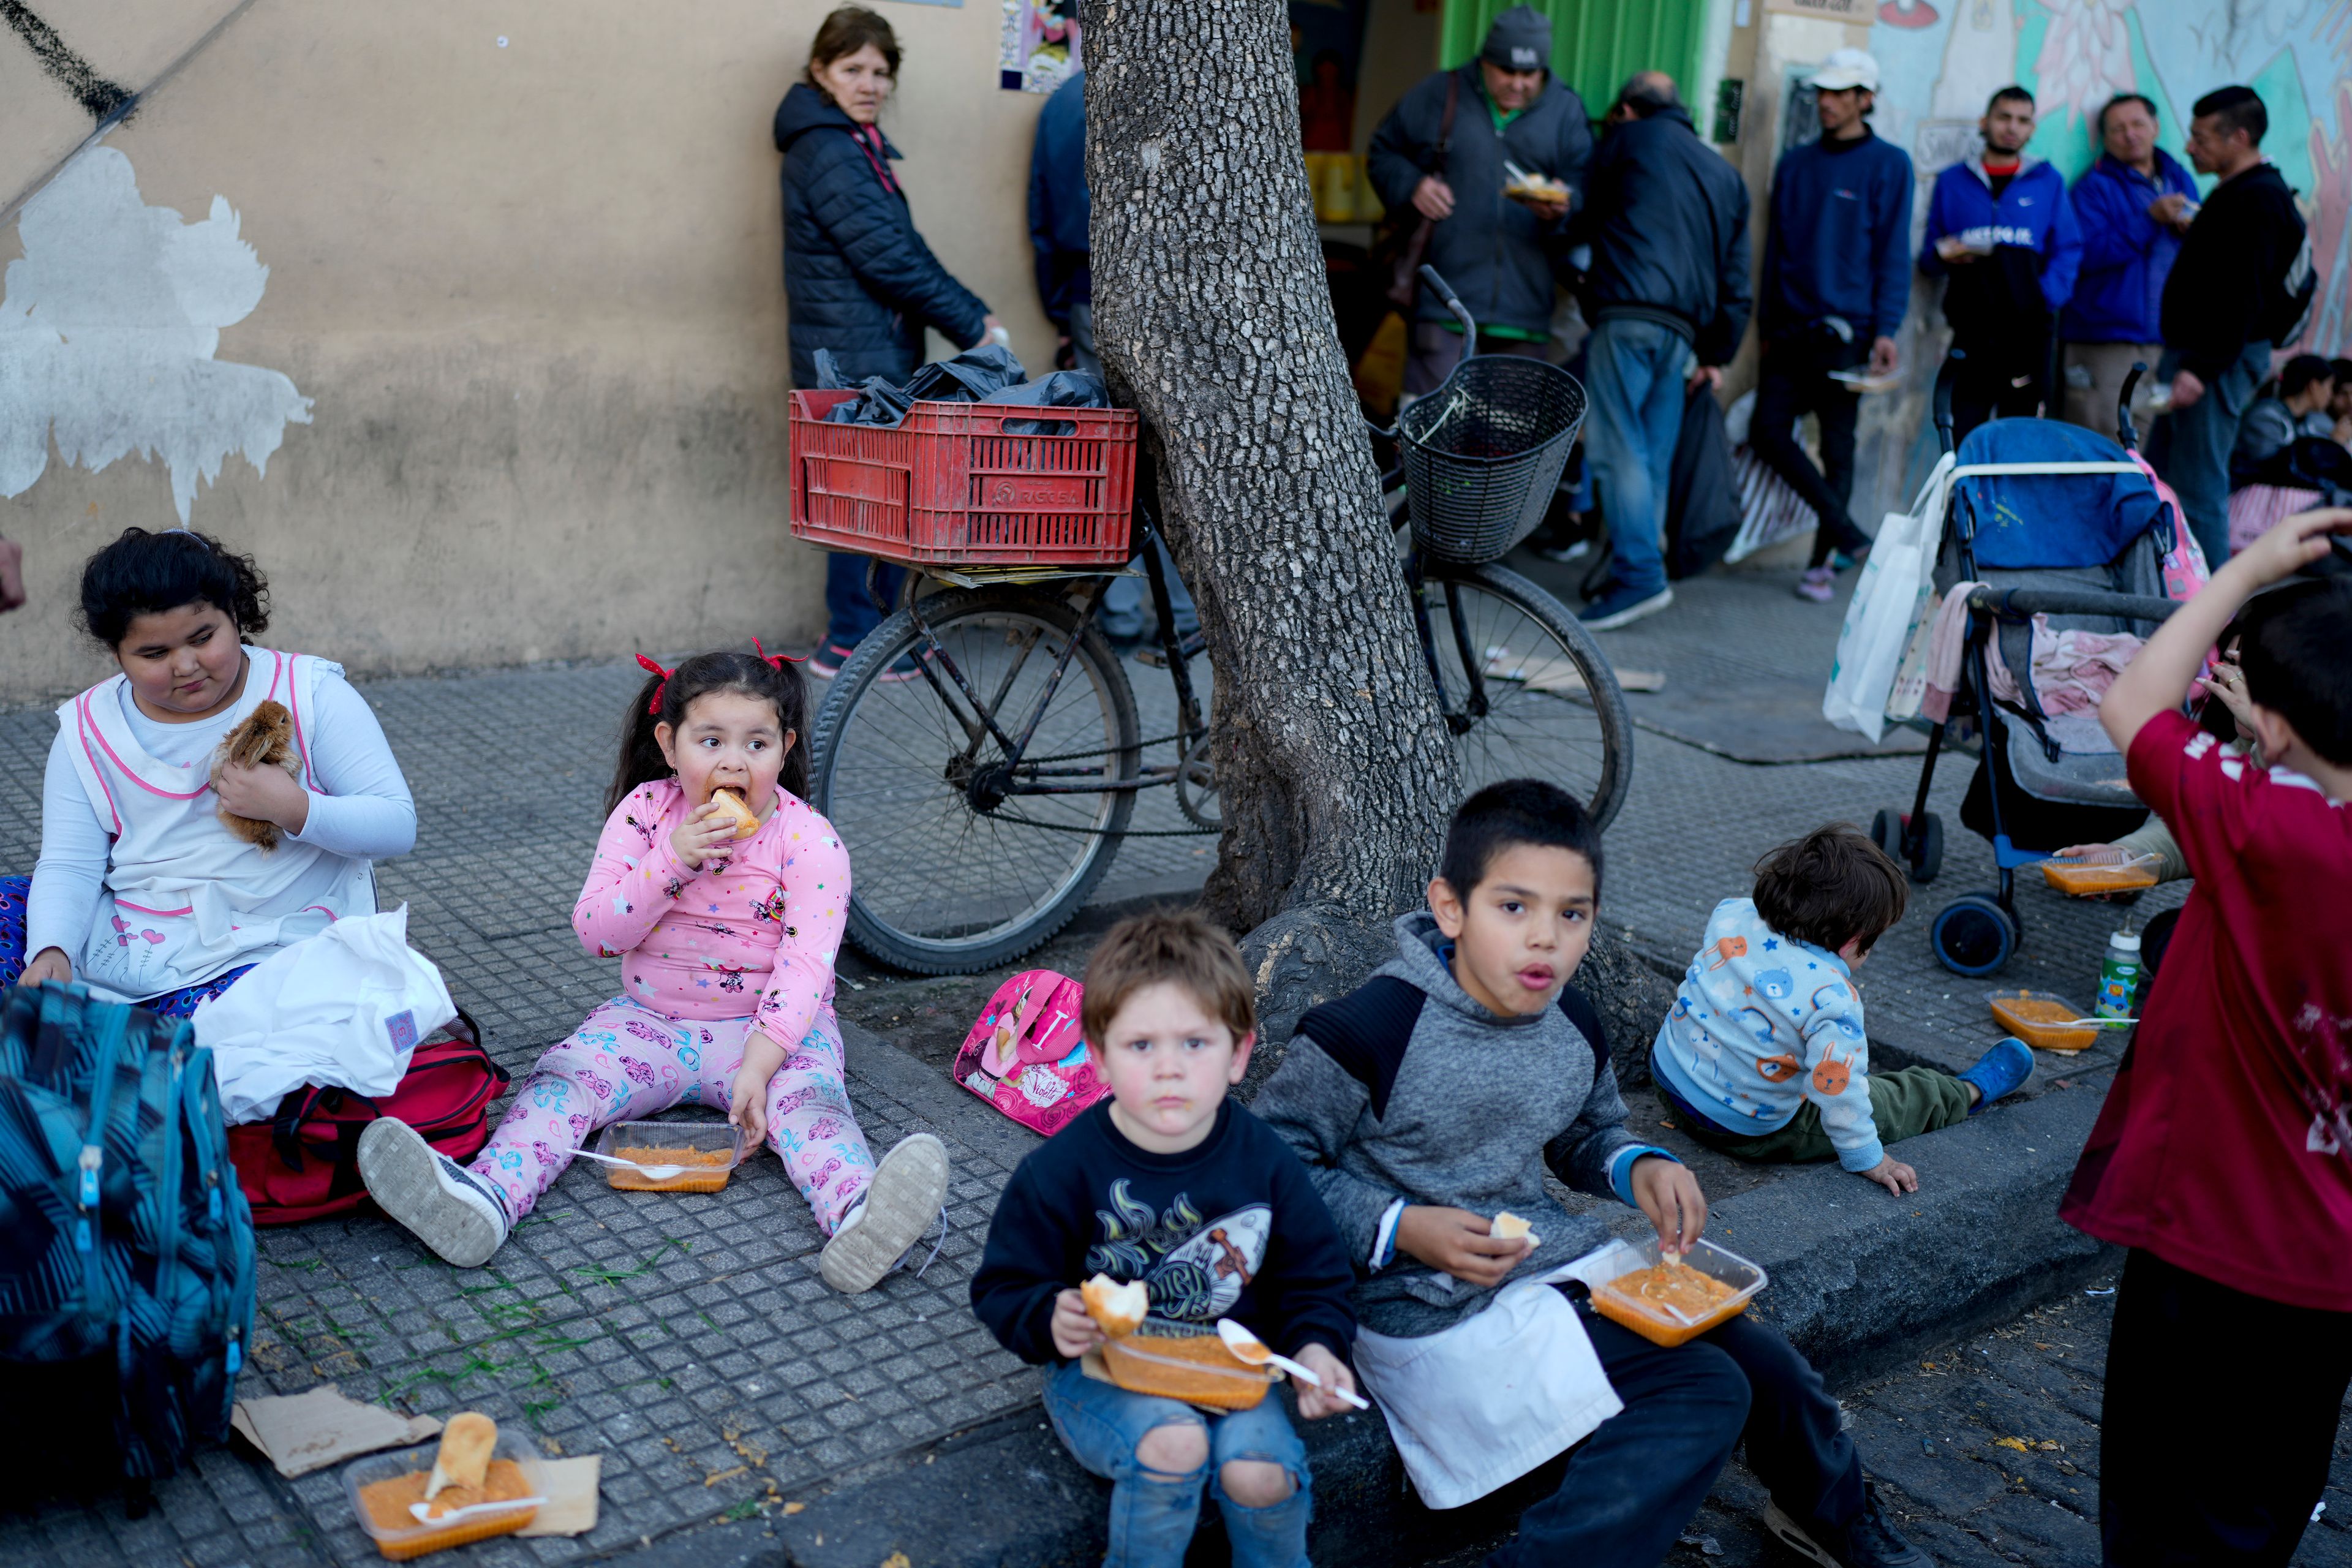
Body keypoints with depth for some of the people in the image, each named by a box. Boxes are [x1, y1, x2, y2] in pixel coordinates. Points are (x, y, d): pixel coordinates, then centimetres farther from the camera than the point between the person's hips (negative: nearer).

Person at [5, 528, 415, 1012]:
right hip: (121, 947, 4)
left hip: (261, 956, -4)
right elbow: (68, 865, -1)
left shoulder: (311, 694, -4)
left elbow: (398, 824, -7)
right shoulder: (89, 729, 5)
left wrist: (293, 808, -24)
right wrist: (51, 953, -21)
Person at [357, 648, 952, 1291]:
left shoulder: (809, 841, -10)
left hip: (772, 1027, -3)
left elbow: (805, 965, -17)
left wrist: (759, 1065, -30)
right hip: (650, 1020, 3)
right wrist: (675, 860, -22)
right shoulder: (645, 812, -2)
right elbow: (596, 932, -7)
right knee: (562, 1076, -20)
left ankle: (855, 1214, -59)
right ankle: (483, 1198, -43)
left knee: (808, 1094, -31)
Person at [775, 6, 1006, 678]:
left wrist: (971, 314, 7)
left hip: (876, 354, 10)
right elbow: (890, 256, -19)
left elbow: (899, 247, 16)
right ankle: (852, 644, 6)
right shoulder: (827, 151, -15)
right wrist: (972, 324, -13)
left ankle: (854, 632, 23)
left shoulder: (855, 143, 17)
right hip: (855, 359, -10)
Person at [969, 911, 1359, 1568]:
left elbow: (1313, 1275, 8)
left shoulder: (1265, 1162, -5)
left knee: (1260, 1472, -24)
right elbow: (1005, 1287, -5)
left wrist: (1315, 1347, -11)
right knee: (1173, 1444, -31)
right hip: (1105, 1370, -2)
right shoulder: (1063, 1170, -13)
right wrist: (1051, 1322, -26)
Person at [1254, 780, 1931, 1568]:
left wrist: (1639, 1167, -1)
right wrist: (1401, 1230, -23)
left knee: (1758, 1357, -1)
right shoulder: (1367, 1031, -20)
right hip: (1432, 1306, -7)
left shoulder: (1574, 1027, 3)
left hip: (1553, 1261, 7)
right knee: (1700, 1392, -19)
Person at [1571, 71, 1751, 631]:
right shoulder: (1725, 173, 26)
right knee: (1654, 455, 10)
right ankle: (1642, 563, 10)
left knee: (1618, 445, -10)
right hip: (1685, 329, 6)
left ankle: (1638, 574, -18)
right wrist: (1717, 354, 25)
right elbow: (1736, 279, 22)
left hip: (1629, 313, -6)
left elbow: (1589, 221, 19)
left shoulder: (1627, 139, 11)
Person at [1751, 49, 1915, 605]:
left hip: (1845, 330, -4)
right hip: (1790, 325, 4)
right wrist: (1766, 321, 14)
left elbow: (1893, 253, -3)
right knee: (1767, 429, -7)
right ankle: (1848, 533, 3)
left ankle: (1822, 563, 10)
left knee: (1837, 446, 1)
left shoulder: (1888, 164, 0)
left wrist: (1886, 330, -10)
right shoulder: (1795, 163, 13)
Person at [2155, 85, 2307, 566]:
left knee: (2197, 492, -10)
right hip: (2197, 355, 11)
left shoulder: (2258, 201, -16)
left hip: (2220, 362, -11)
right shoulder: (2237, 193, 18)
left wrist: (2201, 368, -26)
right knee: (2162, 480, 13)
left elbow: (2243, 298, -22)